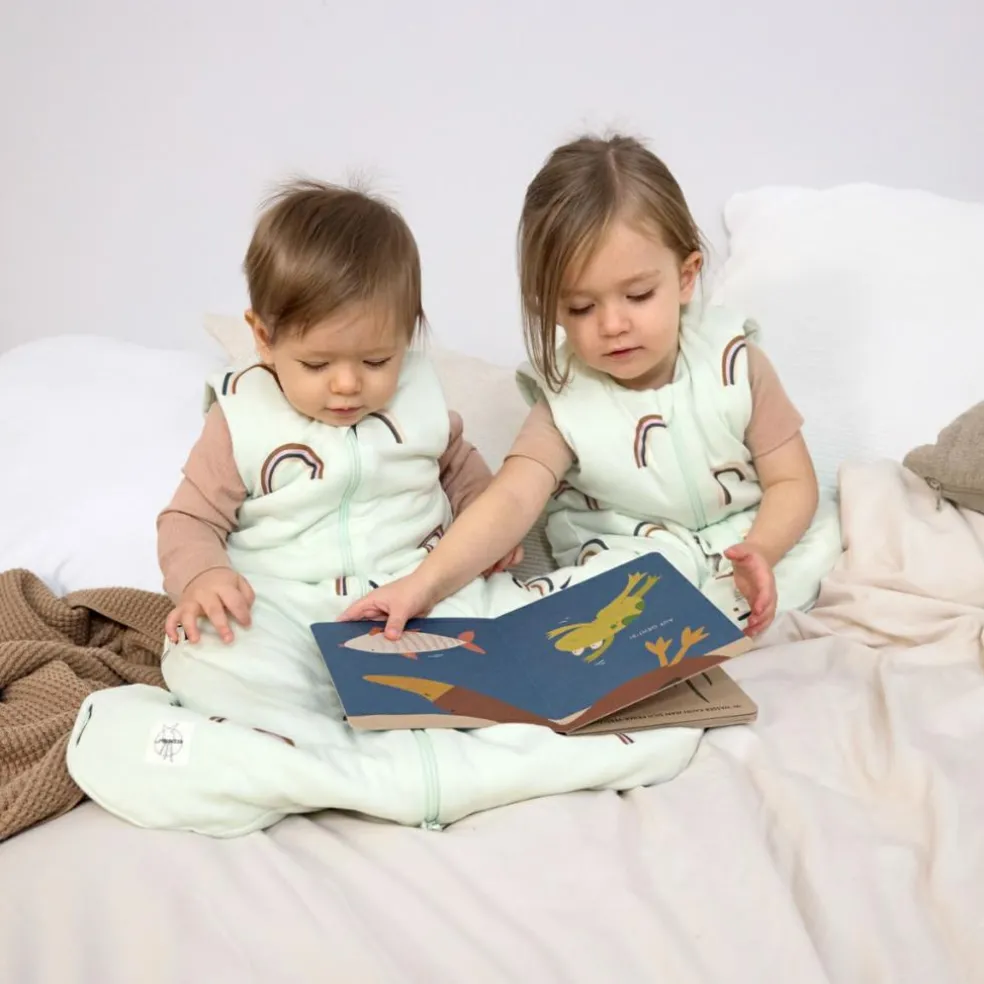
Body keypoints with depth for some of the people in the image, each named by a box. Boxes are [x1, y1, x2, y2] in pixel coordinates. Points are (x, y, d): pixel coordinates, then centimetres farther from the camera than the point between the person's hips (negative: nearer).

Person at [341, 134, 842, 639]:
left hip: (747, 540, 2)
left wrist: (760, 552, -28)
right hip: (625, 559, -2)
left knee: (822, 530, -23)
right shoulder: (565, 395, -13)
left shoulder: (733, 363, -11)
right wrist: (426, 582, -44)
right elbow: (512, 498, -27)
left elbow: (792, 482, -6)